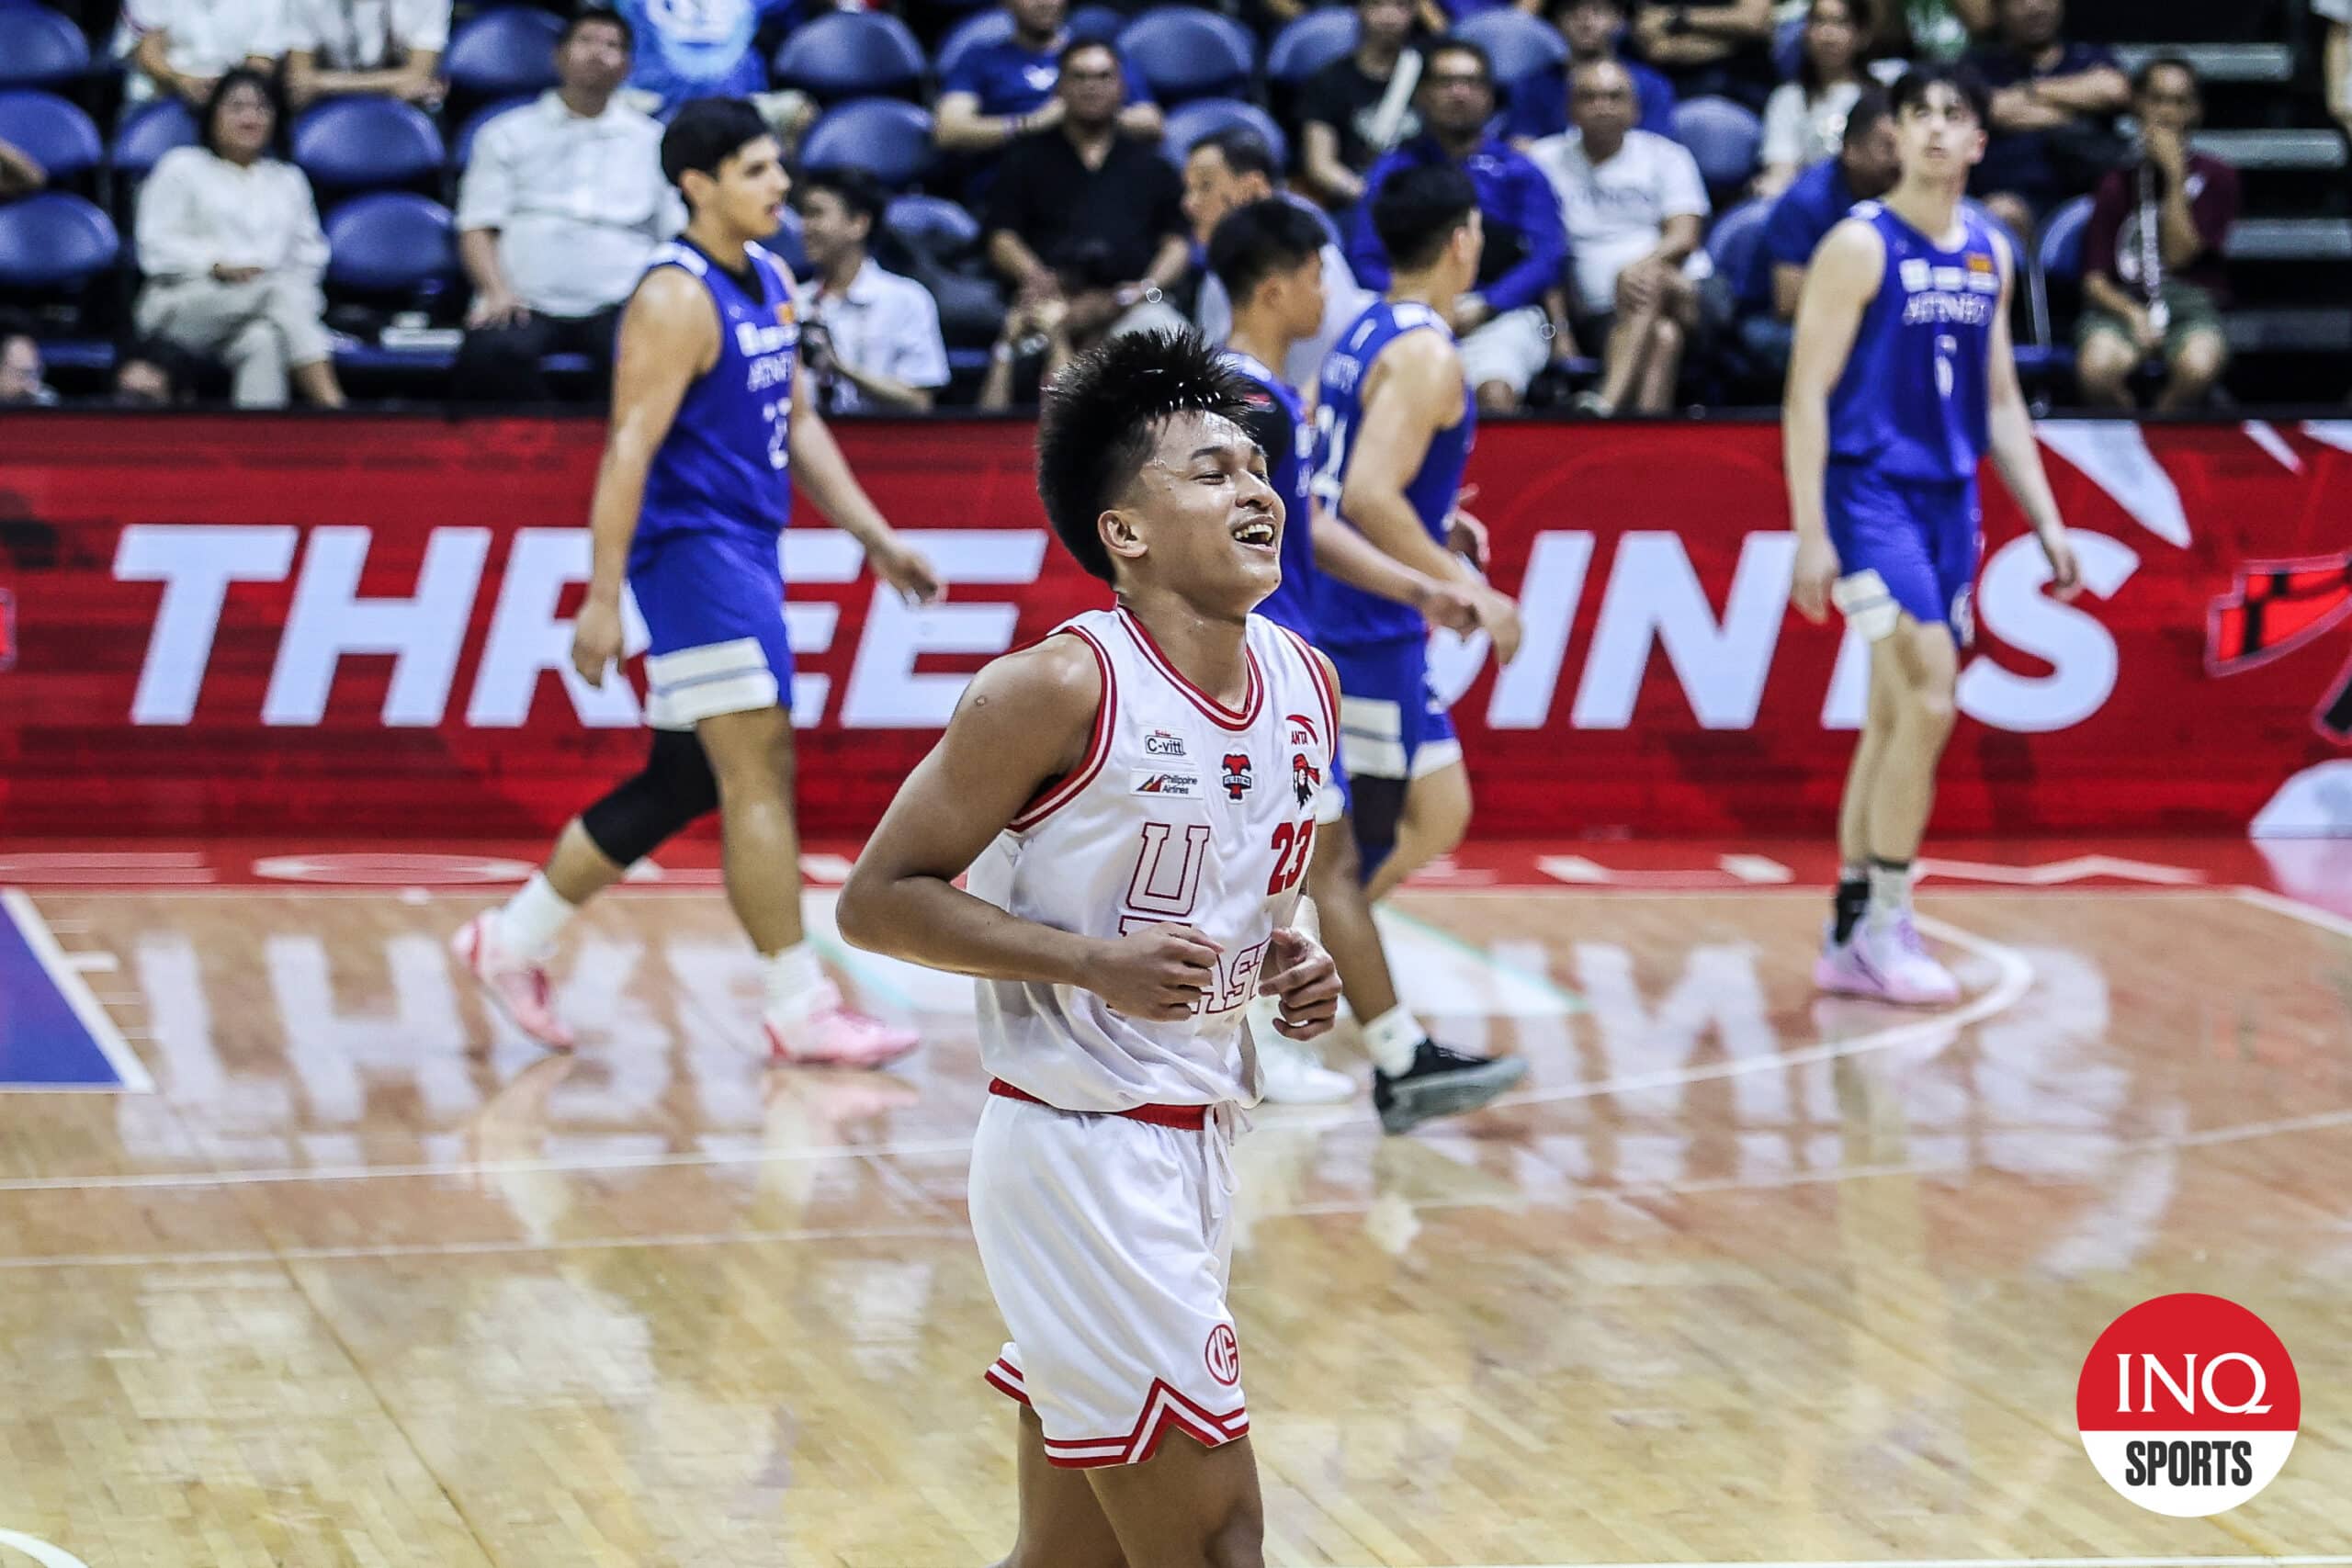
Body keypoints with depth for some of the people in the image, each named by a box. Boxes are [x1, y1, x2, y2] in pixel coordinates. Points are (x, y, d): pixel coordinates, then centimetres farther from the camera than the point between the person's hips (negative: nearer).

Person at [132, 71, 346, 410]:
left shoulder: (288, 179, 28)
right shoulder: (183, 166, 15)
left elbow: (308, 256, 20)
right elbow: (158, 246, 3)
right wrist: (220, 266, -13)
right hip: (183, 301, -4)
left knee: (263, 341, -37)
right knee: (281, 290, -35)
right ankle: (331, 406, -49)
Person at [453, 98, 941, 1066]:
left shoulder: (771, 282, 13)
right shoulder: (676, 298, -15)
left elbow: (798, 425, 20)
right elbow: (628, 451, -19)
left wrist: (877, 539, 16)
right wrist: (602, 598, -24)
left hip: (745, 551, 10)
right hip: (691, 547, -10)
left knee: (685, 782, 14)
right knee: (762, 770, -10)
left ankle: (513, 941, 25)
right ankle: (800, 1012, -7)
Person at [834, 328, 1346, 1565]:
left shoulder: (1305, 685, 6)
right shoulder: (1063, 688, -16)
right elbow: (876, 899, -13)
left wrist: (1291, 966, 2)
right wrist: (1096, 964, -22)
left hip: (1196, 1140, 8)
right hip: (1080, 1148, -8)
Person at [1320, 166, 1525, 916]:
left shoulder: (1363, 334, 13)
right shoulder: (1427, 354, -17)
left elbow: (1341, 478, 21)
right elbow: (1369, 498, -27)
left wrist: (1436, 527, 22)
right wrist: (1465, 590, -23)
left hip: (1332, 616, 10)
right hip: (1372, 630, -10)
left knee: (1438, 814, 15)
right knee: (1362, 840, -2)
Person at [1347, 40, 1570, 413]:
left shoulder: (1519, 172, 19)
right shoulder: (1393, 171, 20)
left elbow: (1547, 257, 7)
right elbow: (1365, 260, 11)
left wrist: (1481, 307, -9)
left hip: (1499, 313, 0)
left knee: (1495, 394, -34)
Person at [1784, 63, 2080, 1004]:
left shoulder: (1990, 254, 12)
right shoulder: (1861, 245, -8)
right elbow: (1807, 393, -11)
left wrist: (2045, 520, 13)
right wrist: (1810, 534, -17)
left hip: (1951, 499, 7)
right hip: (1872, 493, -7)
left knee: (1893, 721, 8)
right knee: (1927, 702, -15)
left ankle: (1847, 938, 15)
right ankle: (1884, 927, -5)